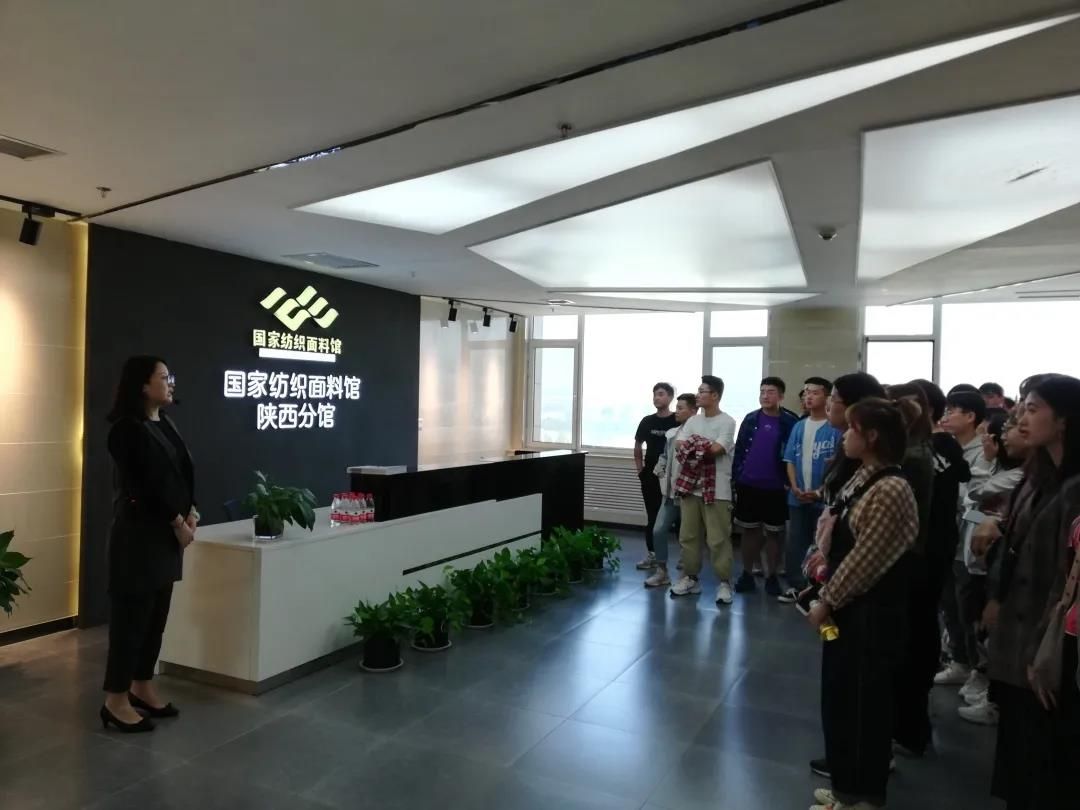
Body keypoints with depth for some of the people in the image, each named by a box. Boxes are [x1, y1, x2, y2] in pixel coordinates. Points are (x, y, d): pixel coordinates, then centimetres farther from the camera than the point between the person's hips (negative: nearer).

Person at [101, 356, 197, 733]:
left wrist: (190, 512, 0)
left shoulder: (165, 424, 12)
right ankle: (116, 700, 10)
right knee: (132, 614, -1)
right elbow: (148, 483, -16)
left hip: (166, 531, 9)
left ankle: (141, 688, 26)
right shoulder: (128, 430, -14)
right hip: (139, 532, -8)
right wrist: (178, 523, -10)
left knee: (156, 614, 14)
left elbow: (182, 471, 12)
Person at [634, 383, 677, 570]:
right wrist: (640, 469, 9)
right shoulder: (647, 421, 7)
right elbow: (637, 448, 16)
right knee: (651, 516, 9)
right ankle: (651, 554, 17)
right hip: (651, 476, 4)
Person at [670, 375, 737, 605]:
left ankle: (724, 582, 7)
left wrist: (693, 447, -5)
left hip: (717, 489, -6)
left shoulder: (727, 422, -7)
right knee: (688, 535, 11)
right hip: (690, 485, 6)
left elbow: (715, 449, -18)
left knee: (718, 539, -3)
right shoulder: (692, 421, 12)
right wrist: (704, 448, -13)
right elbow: (679, 448, 2)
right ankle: (690, 577, 23)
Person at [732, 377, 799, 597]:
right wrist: (735, 478, -1)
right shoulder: (750, 419, 3)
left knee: (774, 533, 9)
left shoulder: (790, 422, -6)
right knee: (749, 530, 11)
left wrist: (790, 482, -10)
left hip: (775, 487, -2)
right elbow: (739, 450, 4)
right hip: (748, 485, 3)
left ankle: (772, 576, 20)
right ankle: (747, 574, 21)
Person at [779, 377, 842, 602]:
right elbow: (790, 459, 8)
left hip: (823, 498, -4)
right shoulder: (799, 427, 6)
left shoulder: (835, 429, -8)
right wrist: (795, 487, -4)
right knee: (794, 543, 9)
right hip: (797, 497, 4)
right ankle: (796, 585, 21)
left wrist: (820, 491, -12)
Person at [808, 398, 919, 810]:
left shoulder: (889, 490, -22)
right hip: (850, 607, 9)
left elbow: (865, 560, -21)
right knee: (840, 696, 19)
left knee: (863, 701, 7)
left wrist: (826, 601, -13)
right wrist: (828, 596, 10)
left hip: (871, 613, -9)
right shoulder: (864, 478, 7)